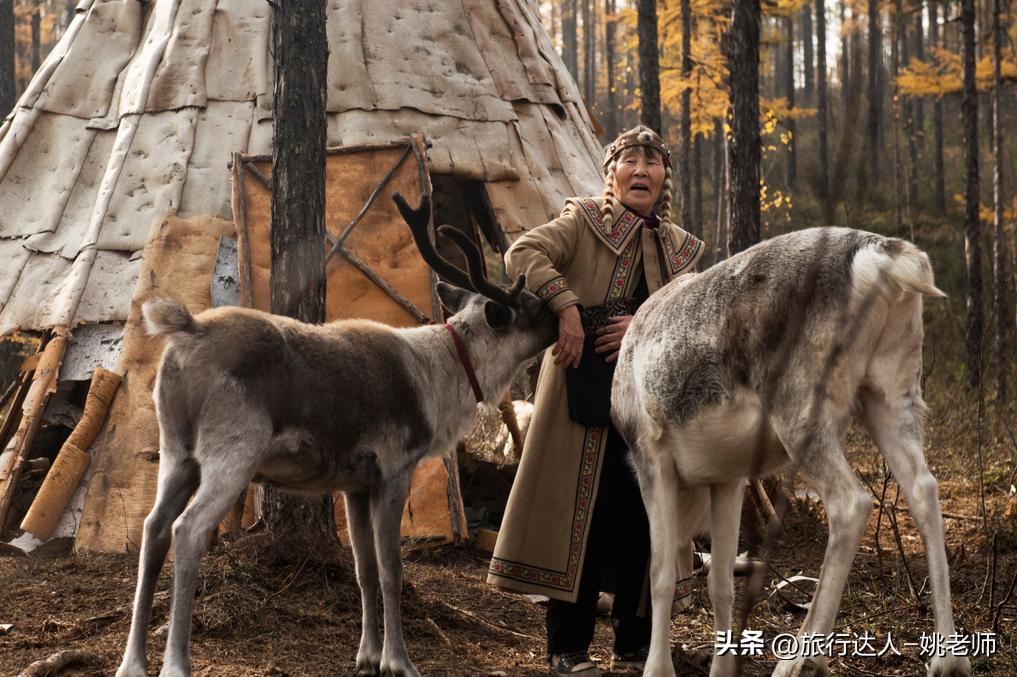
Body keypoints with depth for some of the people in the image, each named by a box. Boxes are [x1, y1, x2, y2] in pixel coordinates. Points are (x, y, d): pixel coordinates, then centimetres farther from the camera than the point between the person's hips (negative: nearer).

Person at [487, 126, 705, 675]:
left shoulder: (680, 249, 16)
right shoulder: (584, 222, 3)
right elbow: (522, 253, -12)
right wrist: (567, 306, -23)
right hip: (585, 390, -5)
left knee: (643, 517, 6)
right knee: (581, 513, -5)